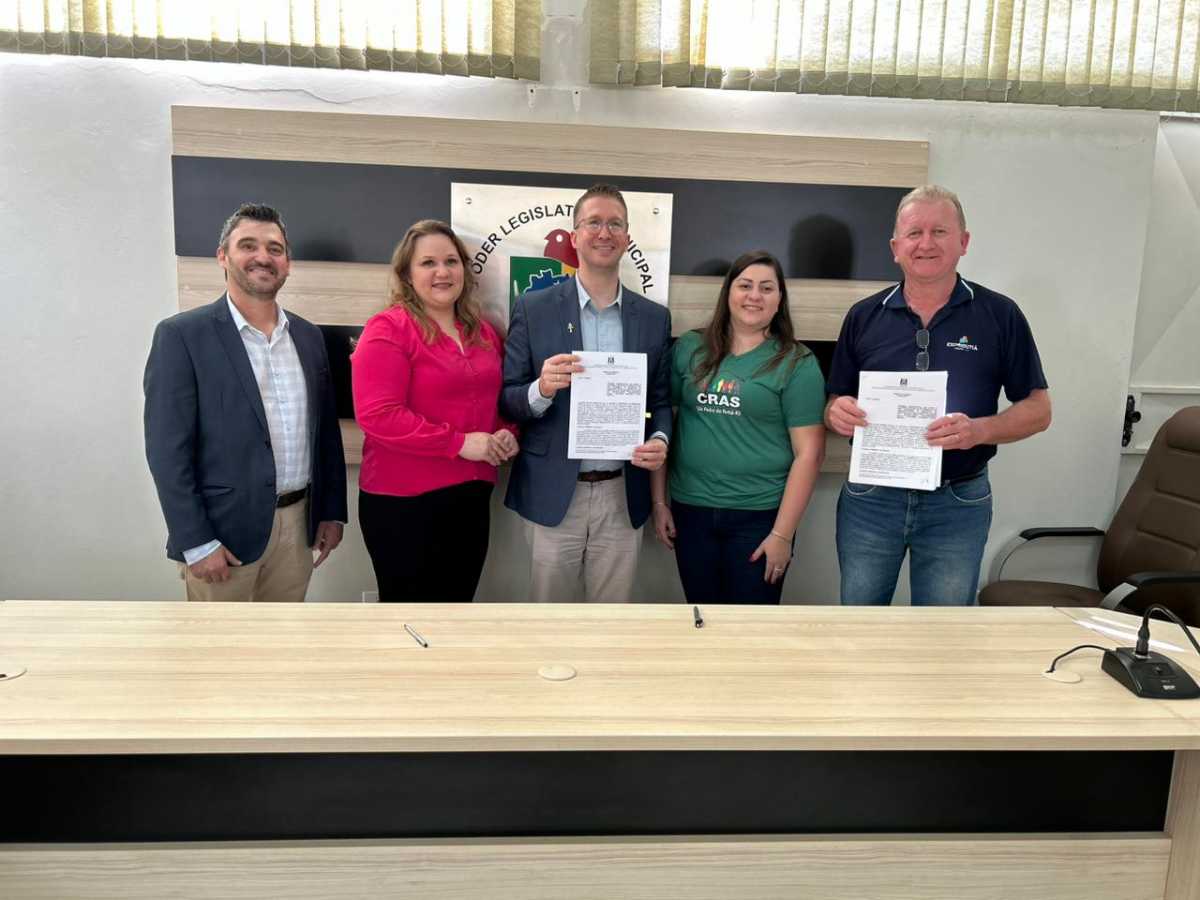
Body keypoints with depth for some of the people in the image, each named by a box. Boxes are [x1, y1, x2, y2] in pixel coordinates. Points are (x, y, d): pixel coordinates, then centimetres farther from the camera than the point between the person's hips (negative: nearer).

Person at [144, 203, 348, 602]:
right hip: (223, 529, -5)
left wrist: (332, 511, 10)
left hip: (297, 523, 5)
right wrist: (195, 542, -14)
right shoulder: (182, 335, -8)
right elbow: (167, 449, -11)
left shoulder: (309, 336, 8)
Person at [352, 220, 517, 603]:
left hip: (471, 498, 7)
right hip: (405, 502, -7)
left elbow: (499, 399, 23)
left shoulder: (483, 332, 11)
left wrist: (506, 434, 1)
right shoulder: (388, 329, -10)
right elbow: (378, 414, -19)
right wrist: (460, 443, -20)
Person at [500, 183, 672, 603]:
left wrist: (660, 440, -11)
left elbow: (661, 400, 10)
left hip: (623, 498, 2)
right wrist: (542, 389, -22)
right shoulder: (533, 308, -1)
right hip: (552, 495, -2)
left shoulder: (655, 317, 6)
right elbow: (506, 399, -1)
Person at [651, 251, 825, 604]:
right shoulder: (689, 348, 4)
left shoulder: (797, 363, -4)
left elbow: (809, 453, -7)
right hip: (690, 511, 3)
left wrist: (783, 534, -10)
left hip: (759, 516, -2)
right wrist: (659, 502, 4)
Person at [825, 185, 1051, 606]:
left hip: (958, 504, -1)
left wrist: (979, 430, -19)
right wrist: (838, 413, -16)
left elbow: (1038, 409, 0)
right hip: (869, 498, 1)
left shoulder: (1000, 315, -1)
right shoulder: (863, 317, 3)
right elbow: (835, 404, 8)